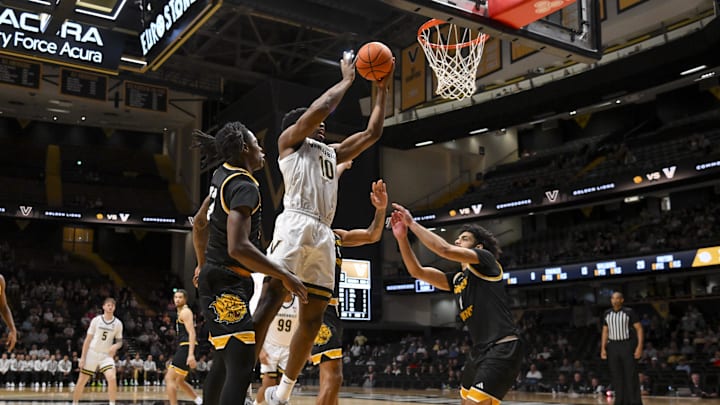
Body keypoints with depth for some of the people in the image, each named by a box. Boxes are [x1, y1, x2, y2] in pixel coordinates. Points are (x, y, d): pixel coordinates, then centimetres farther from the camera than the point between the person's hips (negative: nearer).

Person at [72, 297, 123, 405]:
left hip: (106, 355, 0)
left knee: (112, 378, -21)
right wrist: (82, 357, -6)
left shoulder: (118, 323, -1)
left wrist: (115, 346, -16)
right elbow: (88, 339, -2)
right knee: (81, 381, 5)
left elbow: (119, 341, 8)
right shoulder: (96, 320, -4)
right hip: (92, 353, 0)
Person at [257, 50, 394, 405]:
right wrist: (347, 79, 9)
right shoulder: (290, 139, 12)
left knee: (313, 320, 5)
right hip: (295, 224, -7)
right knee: (269, 302, -17)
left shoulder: (332, 152, 31)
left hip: (324, 234, 8)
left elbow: (372, 132, 29)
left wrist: (381, 89, 26)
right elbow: (320, 107, -3)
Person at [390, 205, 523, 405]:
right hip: (480, 350, 10)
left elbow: (445, 250, -17)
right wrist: (402, 237, 1)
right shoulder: (458, 279, 18)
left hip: (503, 349, -9)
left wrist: (412, 223, -10)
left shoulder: (486, 259, -2)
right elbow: (418, 272, 13)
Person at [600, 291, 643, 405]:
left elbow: (639, 329, -6)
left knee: (631, 376, -5)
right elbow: (605, 331, 14)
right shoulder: (607, 314, 9)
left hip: (627, 345, -4)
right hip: (613, 346, 5)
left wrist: (639, 346, -15)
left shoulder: (629, 312, -5)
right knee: (616, 377, 4)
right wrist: (603, 348, 7)